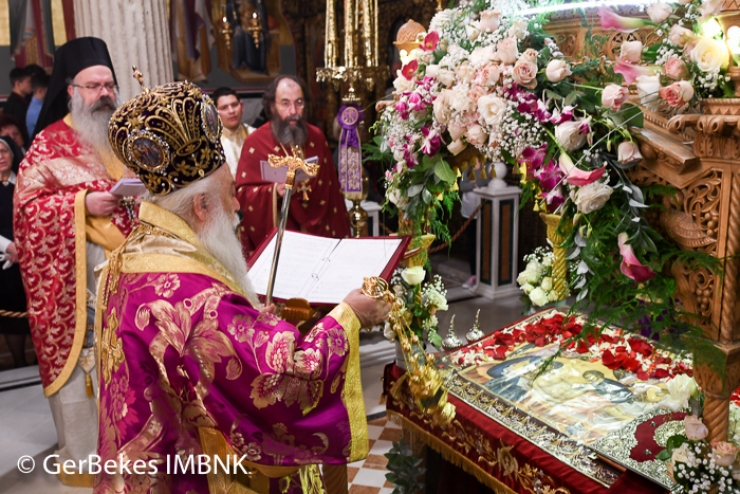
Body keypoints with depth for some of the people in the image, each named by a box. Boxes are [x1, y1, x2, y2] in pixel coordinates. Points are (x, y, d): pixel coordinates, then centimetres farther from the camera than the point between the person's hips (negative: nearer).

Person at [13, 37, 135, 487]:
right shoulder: (50, 143, -3)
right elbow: (26, 205, -8)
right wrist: (82, 203, -19)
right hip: (77, 270, -5)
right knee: (82, 354, 2)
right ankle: (83, 453, 18)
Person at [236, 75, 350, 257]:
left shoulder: (317, 137, 5)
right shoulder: (255, 143, -7)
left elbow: (331, 188, 8)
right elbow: (243, 193, -9)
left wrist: (339, 233, 6)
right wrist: (274, 191, -27)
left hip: (319, 232, 3)